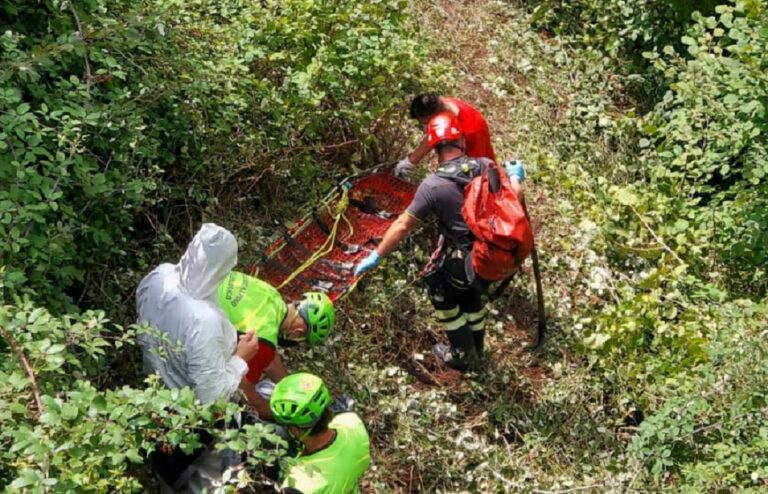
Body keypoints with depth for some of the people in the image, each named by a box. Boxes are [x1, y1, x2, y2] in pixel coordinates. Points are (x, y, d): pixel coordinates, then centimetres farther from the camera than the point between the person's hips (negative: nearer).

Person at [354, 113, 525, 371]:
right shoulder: (485, 166, -9)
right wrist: (515, 177, 26)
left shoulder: (432, 185, -19)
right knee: (472, 296, 31)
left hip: (463, 261, -5)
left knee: (441, 295, 23)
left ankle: (463, 355, 32)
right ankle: (476, 349, 50)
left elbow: (402, 226, -14)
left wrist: (376, 256, -4)